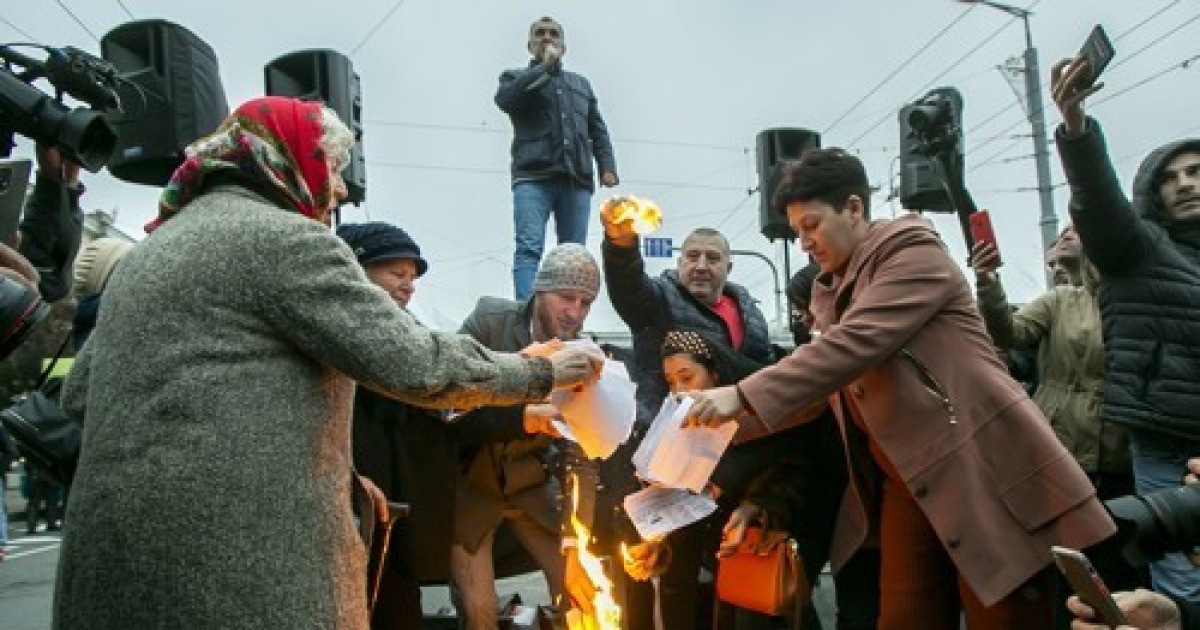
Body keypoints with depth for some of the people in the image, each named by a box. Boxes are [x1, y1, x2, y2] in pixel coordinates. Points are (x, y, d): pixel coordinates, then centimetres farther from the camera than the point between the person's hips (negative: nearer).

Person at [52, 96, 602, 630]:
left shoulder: (148, 251, 17)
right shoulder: (287, 238, -10)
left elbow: (79, 395, 18)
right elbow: (415, 365, -16)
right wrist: (543, 372, -2)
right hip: (243, 550, -9)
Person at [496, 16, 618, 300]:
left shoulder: (581, 83, 30)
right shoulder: (516, 77, 19)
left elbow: (598, 130, 24)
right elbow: (504, 99, -6)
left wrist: (607, 166, 7)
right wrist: (545, 66, -1)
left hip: (577, 180, 4)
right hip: (533, 176, -3)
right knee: (529, 248, -18)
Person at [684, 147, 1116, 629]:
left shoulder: (914, 251, -9)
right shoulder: (829, 292, 15)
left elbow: (855, 344, -23)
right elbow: (820, 382, 16)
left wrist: (742, 396, -27)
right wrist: (731, 422, 4)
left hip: (980, 466, -7)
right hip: (906, 483, 7)